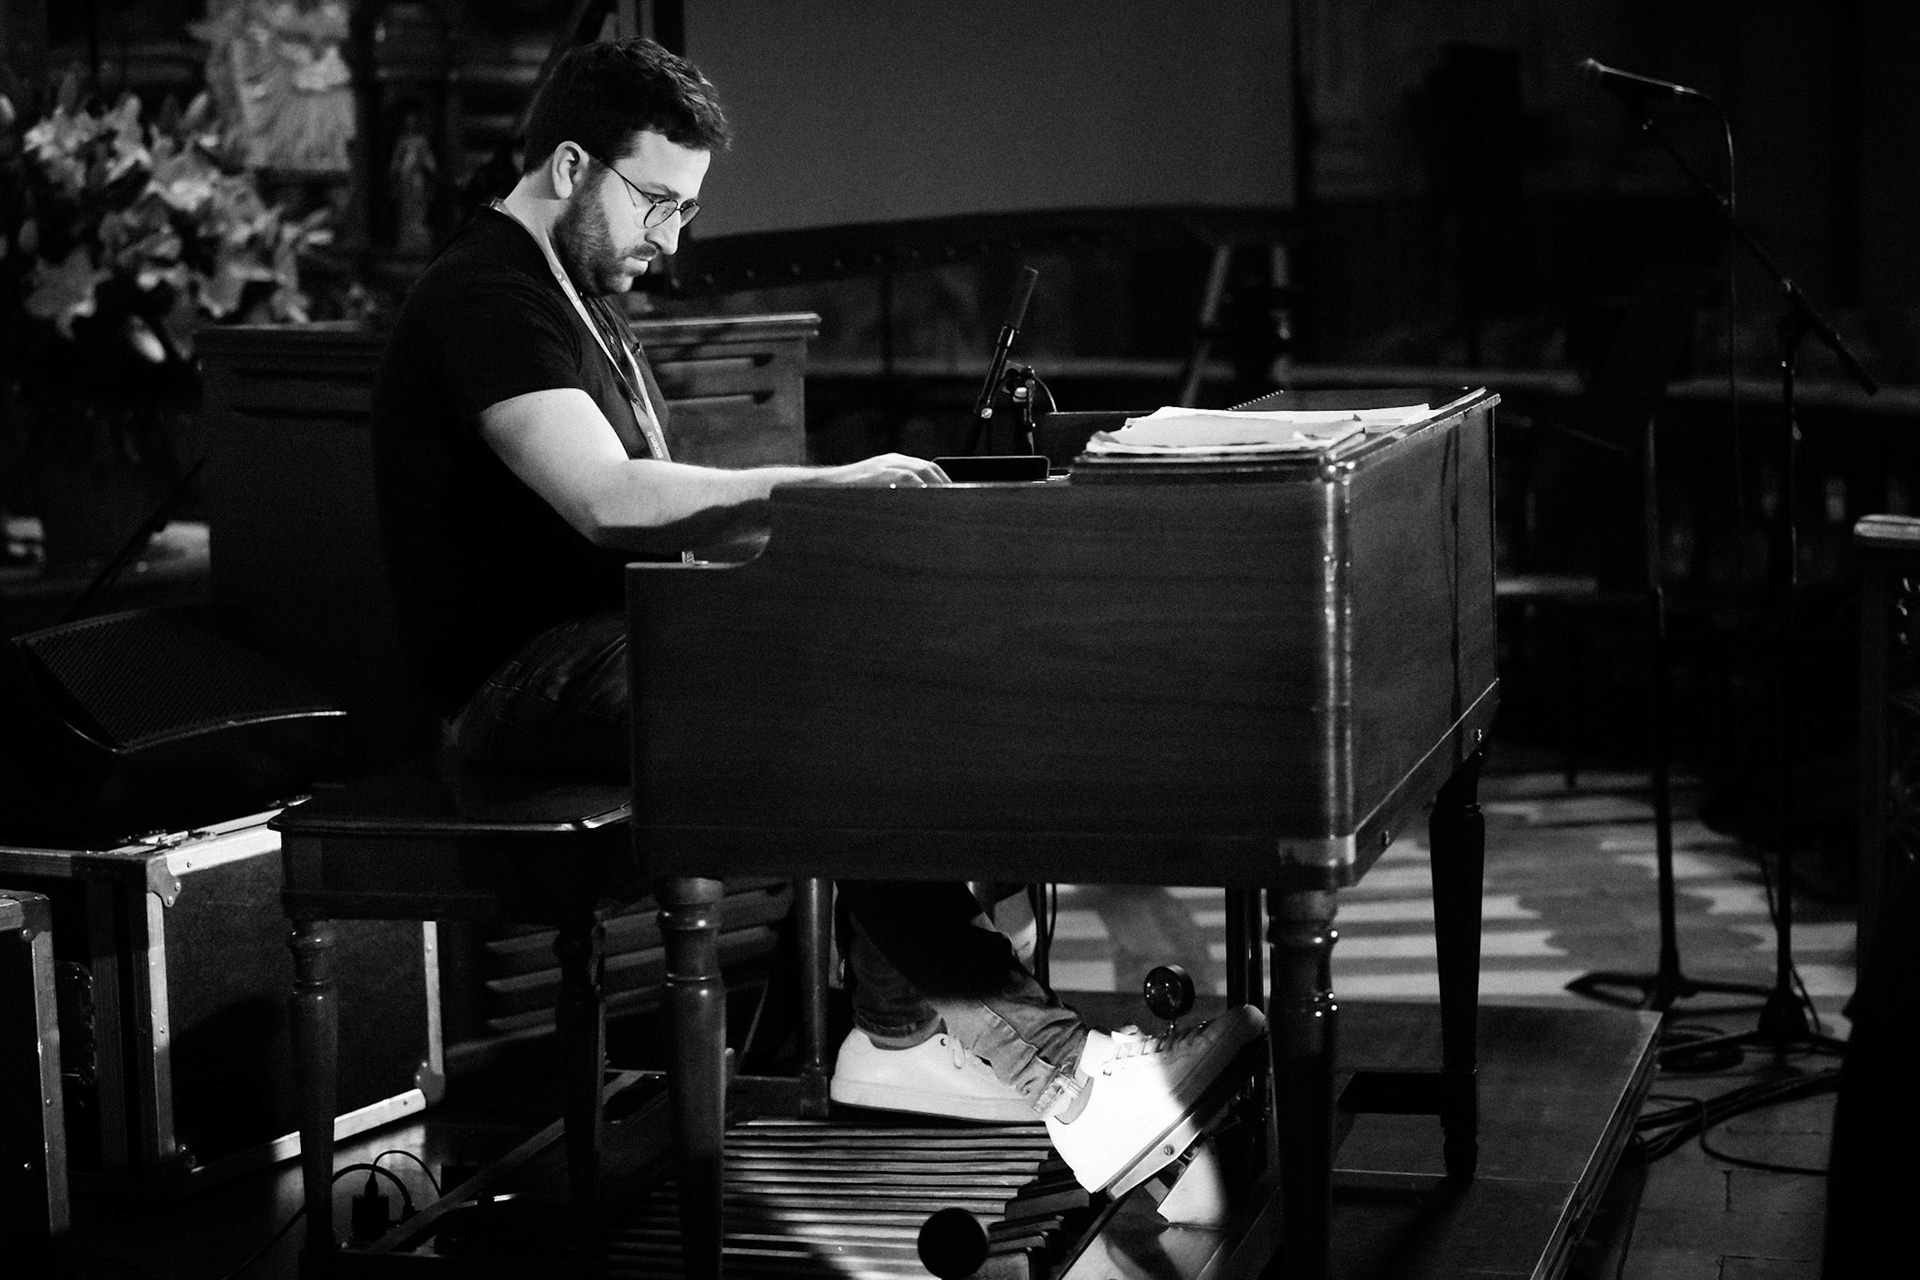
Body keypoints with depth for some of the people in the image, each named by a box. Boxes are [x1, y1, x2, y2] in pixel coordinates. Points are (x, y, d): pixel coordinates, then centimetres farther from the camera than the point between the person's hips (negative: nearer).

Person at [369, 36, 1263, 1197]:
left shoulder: (581, 303, 23)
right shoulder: (484, 297, -11)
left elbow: (663, 519, 17)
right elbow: (605, 500, -25)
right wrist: (821, 486, -23)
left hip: (611, 645, 10)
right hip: (527, 683, -10)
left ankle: (904, 1019, -22)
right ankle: (973, 1013, -20)